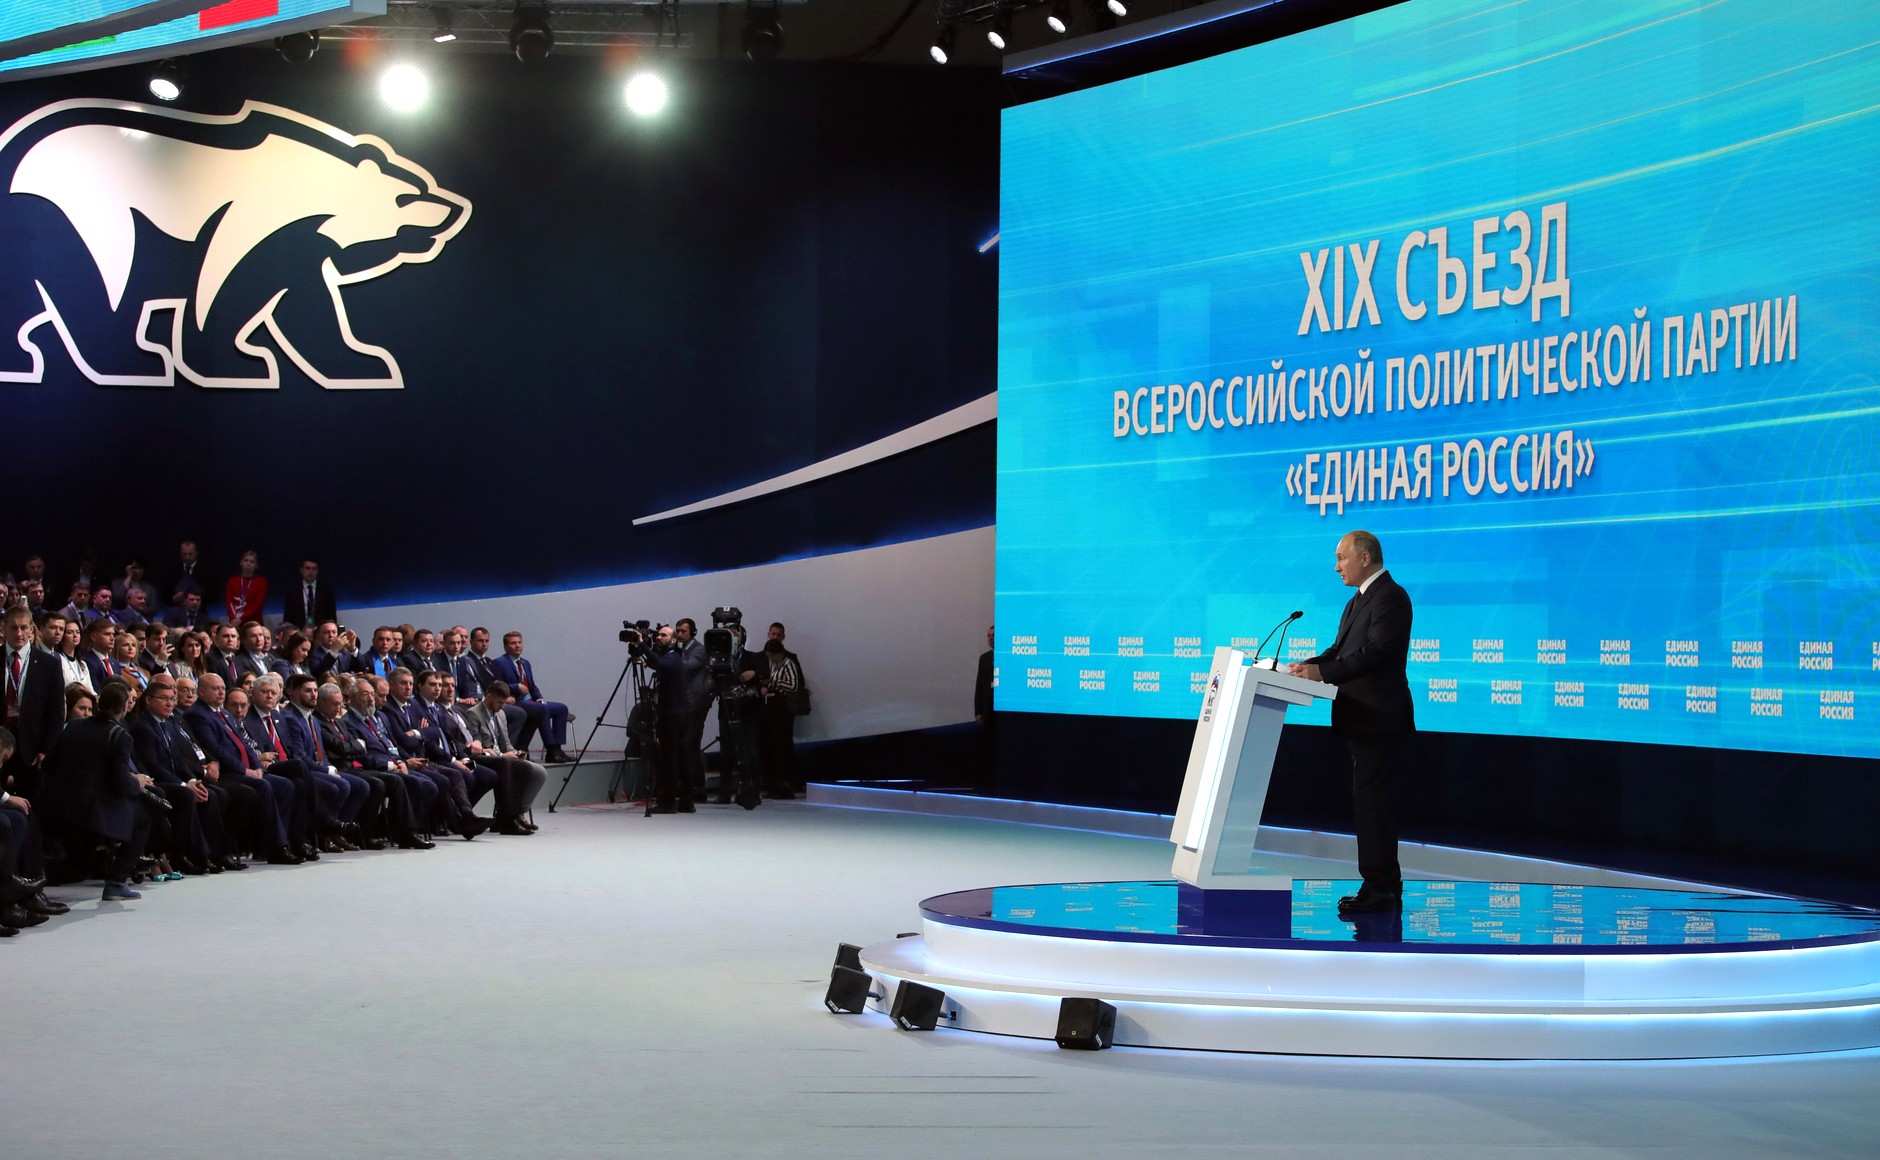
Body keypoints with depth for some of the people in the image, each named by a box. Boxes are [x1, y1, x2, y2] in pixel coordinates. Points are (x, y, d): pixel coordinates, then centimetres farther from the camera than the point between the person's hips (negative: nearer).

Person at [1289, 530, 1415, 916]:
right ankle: (1385, 888, 19)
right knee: (1372, 806, 13)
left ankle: (1379, 890, -6)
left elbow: (1376, 652, -22)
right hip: (1364, 723, 10)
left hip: (1380, 722, -10)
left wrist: (1323, 673, -25)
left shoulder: (1391, 597, -13)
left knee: (1372, 805, -9)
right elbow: (1341, 650, 17)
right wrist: (1309, 666, 0)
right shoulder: (1359, 601, 19)